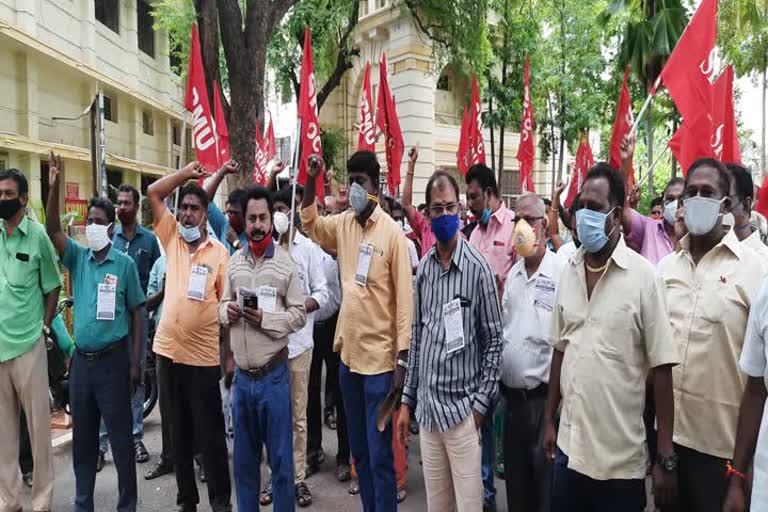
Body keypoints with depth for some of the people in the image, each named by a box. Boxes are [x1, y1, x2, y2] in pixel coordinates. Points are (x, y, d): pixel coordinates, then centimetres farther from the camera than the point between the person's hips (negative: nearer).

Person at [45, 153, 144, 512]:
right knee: (82, 436, 16)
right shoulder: (77, 256, 5)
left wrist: (135, 362, -8)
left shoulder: (124, 263, -5)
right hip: (81, 359, 4)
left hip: (113, 359, -4)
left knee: (120, 436, 5)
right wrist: (54, 187, -21)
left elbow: (137, 312, -4)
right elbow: (52, 231, -10)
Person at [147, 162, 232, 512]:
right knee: (179, 431, 16)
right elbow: (153, 192, 7)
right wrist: (187, 173, 4)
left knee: (210, 433, 6)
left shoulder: (220, 253, -4)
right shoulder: (171, 237, 7)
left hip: (204, 356, -4)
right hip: (168, 350, 4)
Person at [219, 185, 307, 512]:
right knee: (244, 456, 18)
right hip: (241, 376, 5)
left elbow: (299, 314, -8)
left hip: (273, 375, -4)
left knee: (280, 456, 8)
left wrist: (265, 319, -22)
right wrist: (226, 311, -8)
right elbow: (223, 304, 13)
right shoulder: (234, 262, 7)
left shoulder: (286, 263, -7)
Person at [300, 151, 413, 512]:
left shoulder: (392, 232, -12)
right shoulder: (342, 224, 5)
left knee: (380, 455, 3)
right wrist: (310, 180, 4)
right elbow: (309, 223, 22)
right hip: (349, 353, 6)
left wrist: (402, 361, -13)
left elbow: (405, 298, -12)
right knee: (358, 451, 19)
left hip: (380, 358, -6)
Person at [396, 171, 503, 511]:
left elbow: (493, 340, -5)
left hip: (462, 408, -5)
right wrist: (407, 399, 11)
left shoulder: (478, 268, -10)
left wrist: (481, 403, -9)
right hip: (426, 407, 5)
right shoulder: (423, 268, 6)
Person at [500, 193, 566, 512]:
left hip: (544, 396, -6)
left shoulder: (563, 270, -13)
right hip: (511, 394, 7)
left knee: (544, 481, 9)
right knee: (515, 478, 20)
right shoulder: (513, 273, 10)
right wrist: (499, 377, 8)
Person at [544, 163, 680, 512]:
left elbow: (662, 368, -10)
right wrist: (549, 420, 11)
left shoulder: (643, 276, -12)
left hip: (622, 460, -4)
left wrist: (666, 458, -10)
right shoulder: (568, 273, 3)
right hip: (569, 449, 4)